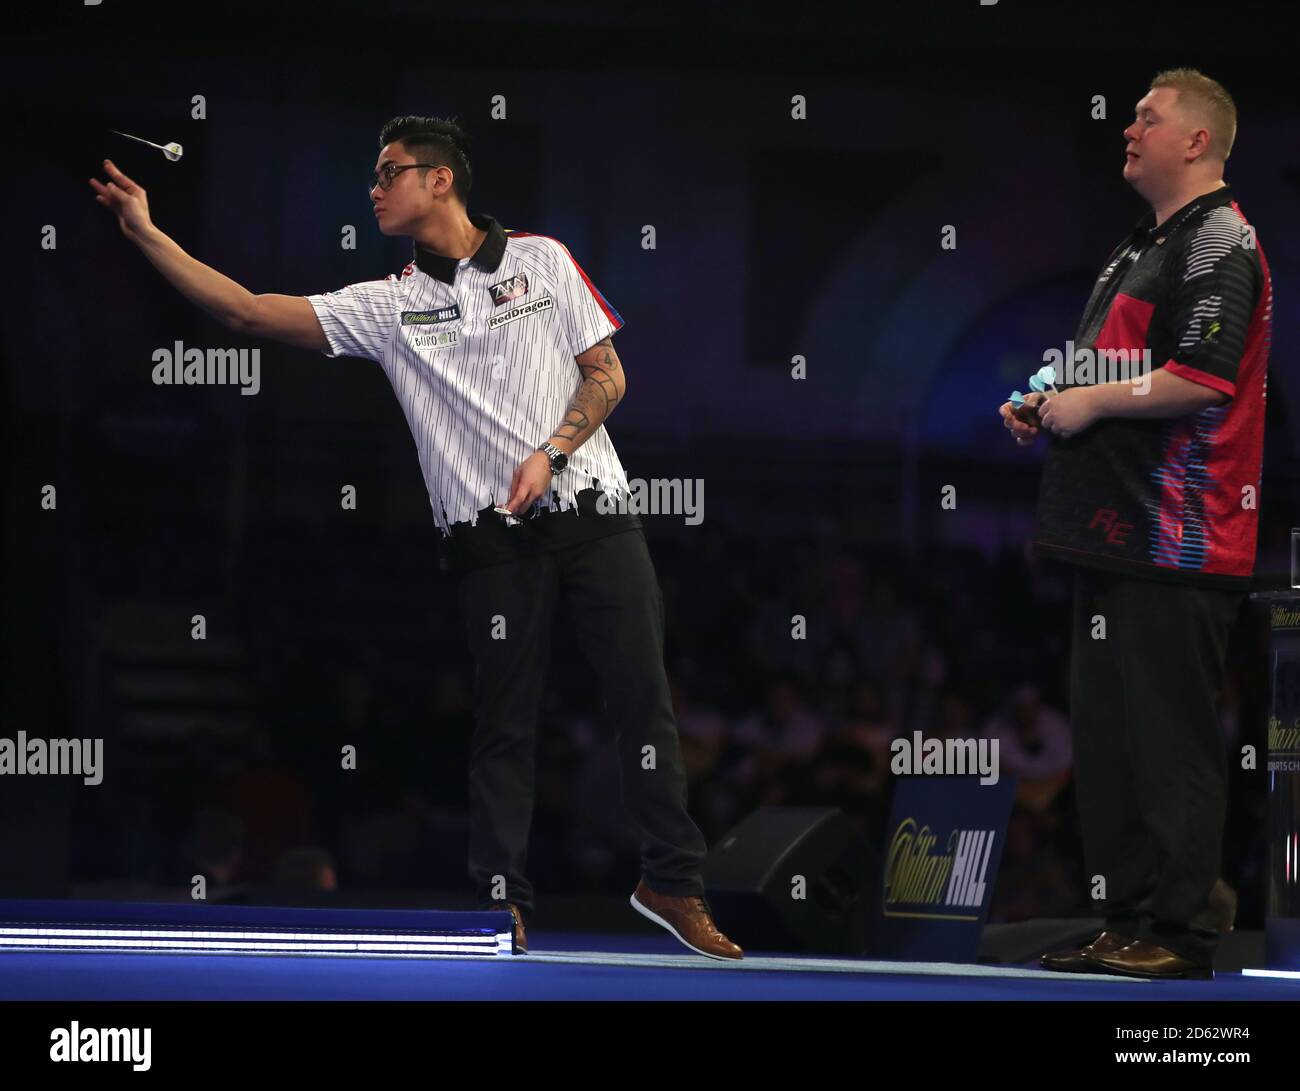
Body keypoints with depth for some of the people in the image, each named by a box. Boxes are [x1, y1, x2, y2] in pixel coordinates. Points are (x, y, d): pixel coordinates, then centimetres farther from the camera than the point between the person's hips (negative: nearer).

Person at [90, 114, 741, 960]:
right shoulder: (388, 305, 7)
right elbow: (248, 311, 1)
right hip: (492, 535, 1)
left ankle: (673, 883, 8)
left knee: (644, 695, -1)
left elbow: (607, 374, 5)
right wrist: (146, 233, -4)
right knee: (505, 720, 0)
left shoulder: (541, 259, 6)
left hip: (589, 507, -1)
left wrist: (549, 455, -10)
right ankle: (504, 903, 6)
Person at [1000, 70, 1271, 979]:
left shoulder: (1218, 242, -10)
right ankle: (1129, 925, 16)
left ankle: (1183, 931, -6)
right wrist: (1048, 408, 15)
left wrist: (1091, 401, -13)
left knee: (1169, 736, -9)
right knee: (1108, 733, 11)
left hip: (1177, 541, -11)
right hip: (1117, 530, 11)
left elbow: (1202, 378, -22)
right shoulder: (1144, 246, 22)